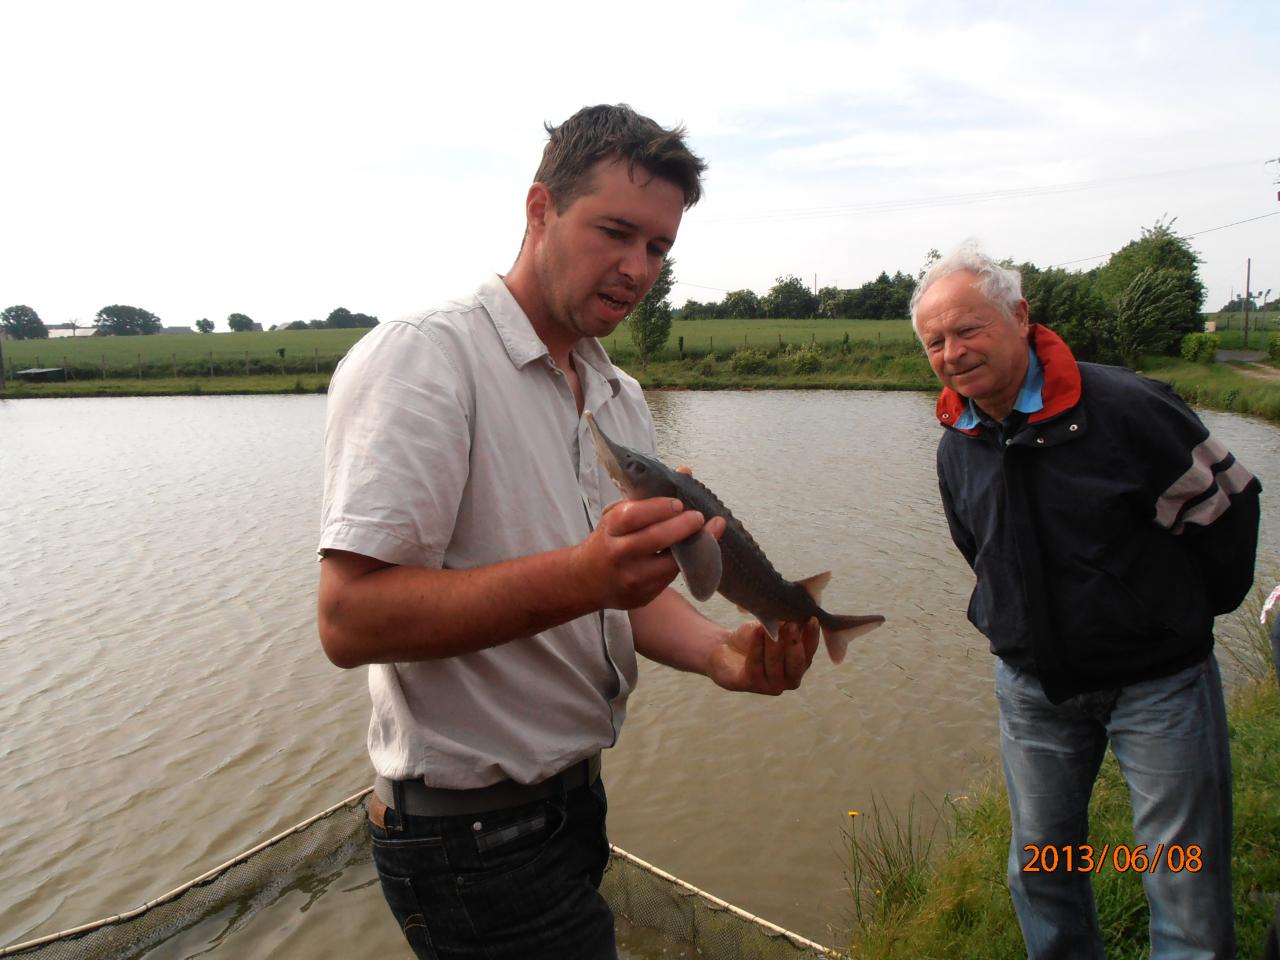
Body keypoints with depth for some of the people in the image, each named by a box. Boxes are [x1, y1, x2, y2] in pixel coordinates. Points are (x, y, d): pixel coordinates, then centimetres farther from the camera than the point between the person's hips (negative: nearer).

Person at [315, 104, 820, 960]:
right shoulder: (421, 358, -18)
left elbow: (632, 587, 8)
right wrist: (581, 577, -38)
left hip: (576, 795, 8)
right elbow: (351, 617, -26)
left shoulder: (621, 396, 8)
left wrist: (723, 653, -12)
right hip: (473, 832, -8)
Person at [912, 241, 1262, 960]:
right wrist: (1018, 627, 12)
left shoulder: (1123, 406, -19)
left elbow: (1225, 498, -7)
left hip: (1159, 677, -4)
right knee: (1041, 868, 16)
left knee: (1187, 878, 6)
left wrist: (1197, 608, 3)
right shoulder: (957, 445, -2)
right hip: (1033, 684, 5)